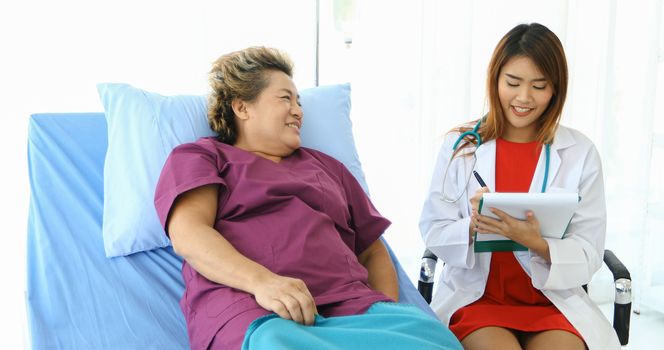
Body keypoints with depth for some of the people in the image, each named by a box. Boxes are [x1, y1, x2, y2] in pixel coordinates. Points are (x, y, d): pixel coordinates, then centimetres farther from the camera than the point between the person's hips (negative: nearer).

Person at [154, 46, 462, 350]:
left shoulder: (326, 165, 30)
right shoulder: (198, 156, 16)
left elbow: (373, 250, 27)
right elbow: (187, 234, -4)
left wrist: (389, 313, 6)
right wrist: (260, 281, -22)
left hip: (352, 307, 5)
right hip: (255, 313, -4)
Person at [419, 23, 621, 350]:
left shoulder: (580, 152, -1)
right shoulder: (460, 143, -2)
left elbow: (589, 254, -3)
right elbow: (433, 231, -2)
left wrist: (537, 243, -23)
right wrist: (472, 226, -23)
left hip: (553, 300, 1)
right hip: (474, 296, -1)